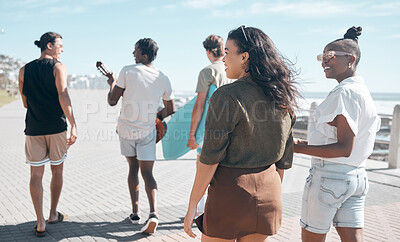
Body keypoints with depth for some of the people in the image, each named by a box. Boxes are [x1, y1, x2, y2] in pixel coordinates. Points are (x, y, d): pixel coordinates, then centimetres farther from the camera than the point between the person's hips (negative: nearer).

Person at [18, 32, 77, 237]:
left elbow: (25, 103, 11)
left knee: (36, 175, 5)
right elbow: (63, 96, -18)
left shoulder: (24, 70, 7)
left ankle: (40, 223, 2)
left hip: (33, 129, 3)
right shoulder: (58, 67, -5)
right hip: (56, 127, -2)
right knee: (57, 170, 15)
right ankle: (53, 214, 26)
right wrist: (73, 125, -23)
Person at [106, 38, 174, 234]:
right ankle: (153, 213, -16)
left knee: (133, 168, 17)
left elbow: (112, 101, -6)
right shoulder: (163, 79, -1)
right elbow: (170, 110, 6)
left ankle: (135, 212, 19)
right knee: (147, 173, 4)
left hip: (126, 129, 0)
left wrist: (112, 84, 12)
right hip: (147, 131, 1)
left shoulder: (128, 71, -10)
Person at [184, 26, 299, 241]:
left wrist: (192, 206, -8)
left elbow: (210, 158, -16)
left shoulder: (227, 96, -15)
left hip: (231, 191, -6)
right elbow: (284, 158, 10)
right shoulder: (281, 98, 5)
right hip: (268, 190, 7)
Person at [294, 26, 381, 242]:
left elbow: (344, 149, -23)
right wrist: (310, 143, 18)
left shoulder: (345, 92, -17)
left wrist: (298, 148, -21)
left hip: (328, 176, -9)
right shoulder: (363, 91, 13)